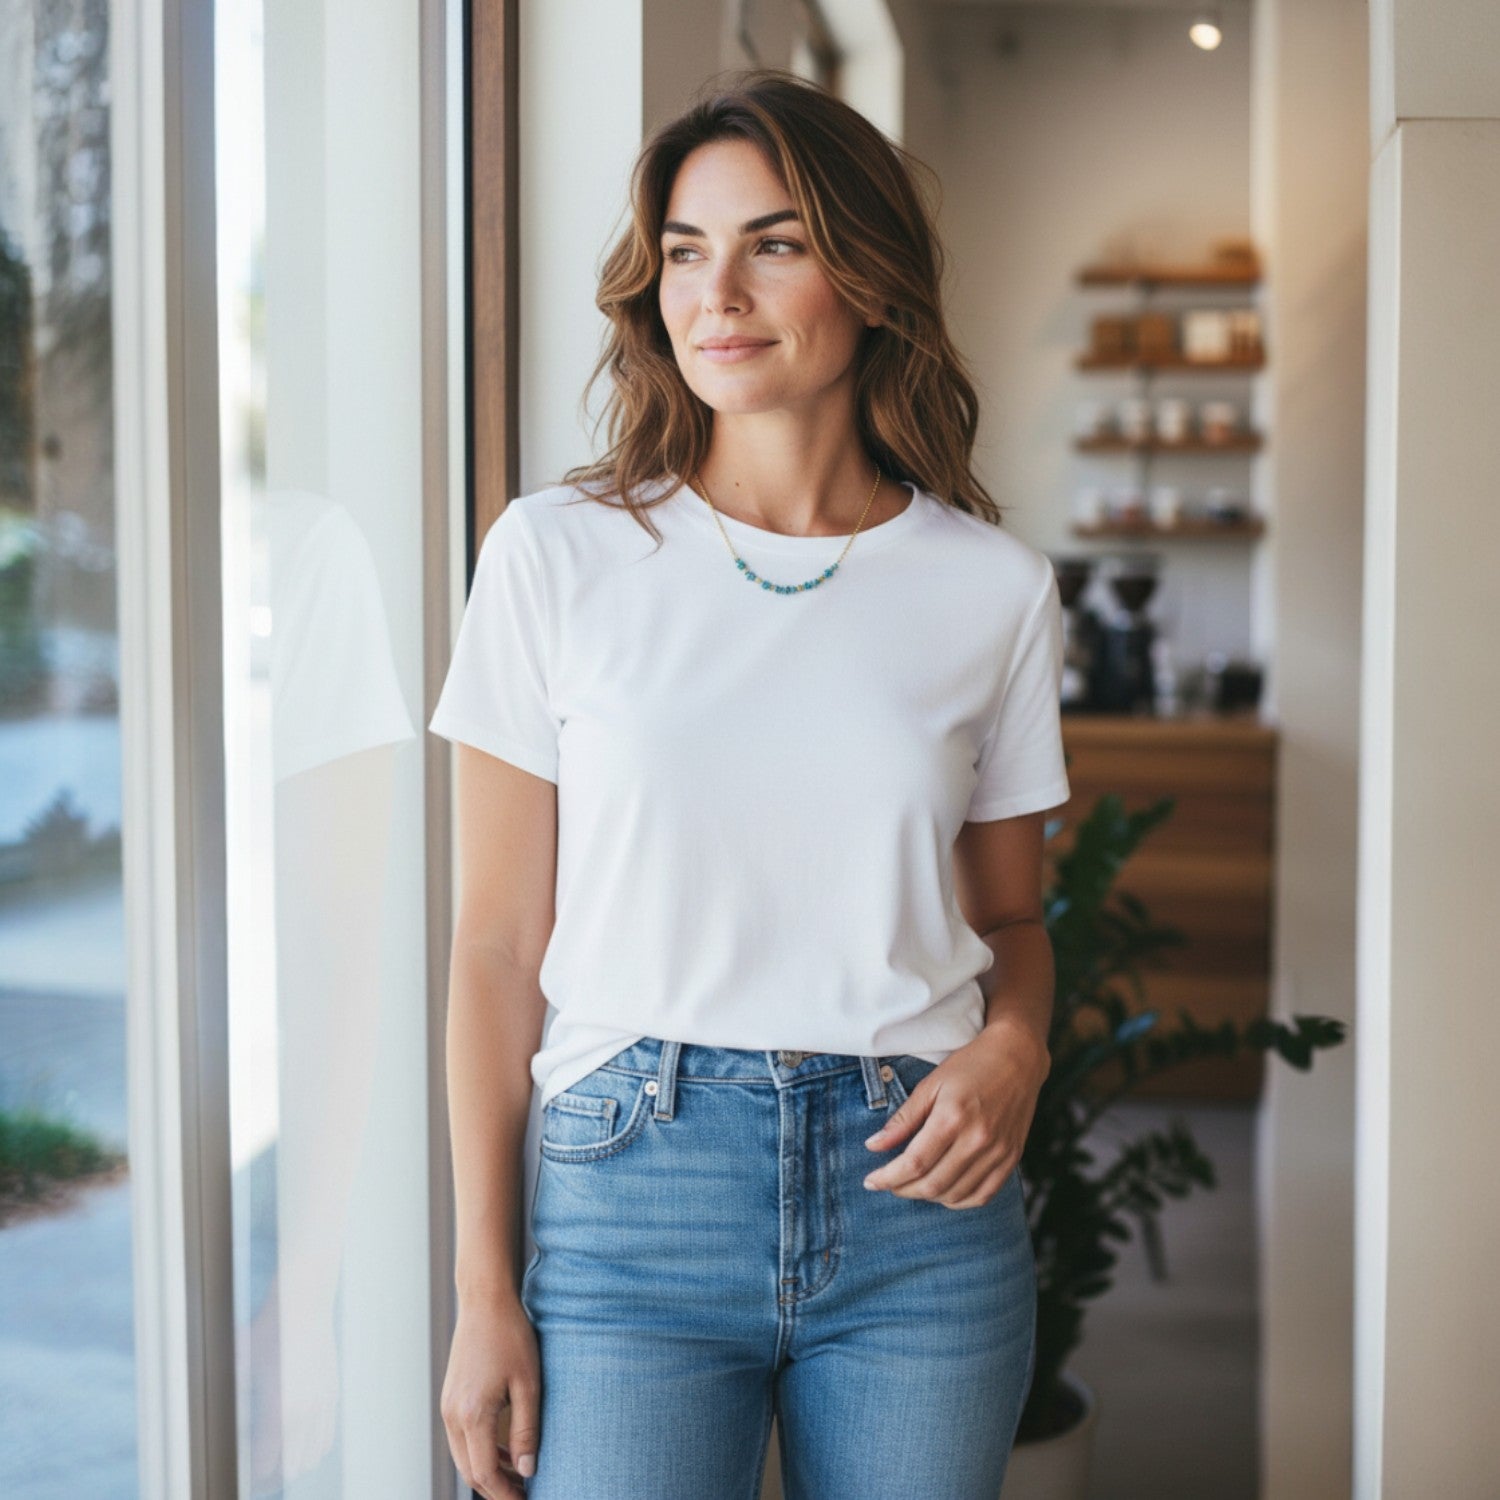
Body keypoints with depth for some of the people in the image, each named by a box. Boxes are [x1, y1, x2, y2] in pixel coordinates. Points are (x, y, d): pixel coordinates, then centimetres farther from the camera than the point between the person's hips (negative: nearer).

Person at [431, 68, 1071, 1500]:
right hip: (632, 1183, -1)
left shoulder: (994, 588, 1)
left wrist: (1012, 1051, -10)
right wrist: (484, 1291, -2)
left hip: (916, 1188, 2)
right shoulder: (555, 557, -3)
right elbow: (501, 941, -1)